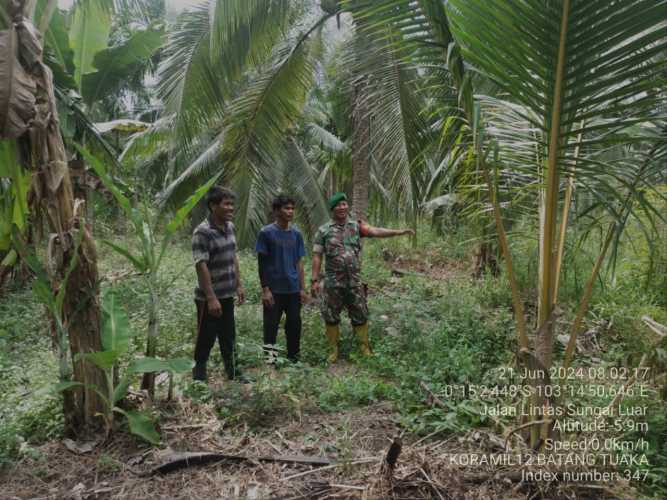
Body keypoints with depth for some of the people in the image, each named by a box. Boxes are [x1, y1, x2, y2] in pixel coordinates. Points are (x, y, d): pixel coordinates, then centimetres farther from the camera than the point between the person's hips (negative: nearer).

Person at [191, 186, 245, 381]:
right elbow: (201, 266, -22)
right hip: (209, 298, -8)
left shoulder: (229, 227, 5)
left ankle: (233, 375, 33)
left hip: (227, 295, 8)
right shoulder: (202, 232, -19)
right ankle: (199, 378, 22)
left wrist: (238, 285, 13)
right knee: (206, 340, 5)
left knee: (229, 338, 19)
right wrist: (211, 299, -23)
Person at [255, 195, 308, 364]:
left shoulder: (296, 234, 6)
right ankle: (270, 361, 11)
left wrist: (302, 288, 7)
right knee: (271, 326, 1)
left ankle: (294, 359, 25)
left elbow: (299, 262, 10)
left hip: (293, 289, 4)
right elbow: (261, 263, -5)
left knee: (294, 325, 10)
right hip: (274, 290, -4)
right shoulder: (266, 233, -6)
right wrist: (265, 289, -10)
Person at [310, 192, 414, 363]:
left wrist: (398, 232, -26)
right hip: (333, 283, -1)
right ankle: (334, 350, 21)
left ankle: (364, 348, 23)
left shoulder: (356, 226, 3)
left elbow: (375, 231, -11)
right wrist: (314, 280, -10)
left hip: (354, 282, 2)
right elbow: (317, 256, -4)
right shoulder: (323, 231, -2)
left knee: (360, 316, 8)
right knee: (331, 317, 6)